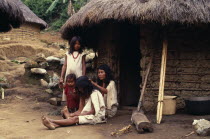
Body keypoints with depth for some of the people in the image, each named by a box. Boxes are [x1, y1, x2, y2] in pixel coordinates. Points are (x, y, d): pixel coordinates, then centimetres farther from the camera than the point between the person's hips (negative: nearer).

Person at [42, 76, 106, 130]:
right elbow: (87, 109, 10)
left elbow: (93, 111, -16)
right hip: (90, 114, 8)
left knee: (75, 118, -28)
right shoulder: (88, 93, 19)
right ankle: (54, 125, -45)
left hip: (97, 116, -8)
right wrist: (79, 113, -7)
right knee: (74, 117, -20)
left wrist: (80, 114, -15)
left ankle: (52, 121, -43)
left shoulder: (94, 93, -10)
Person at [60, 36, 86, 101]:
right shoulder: (68, 54, 11)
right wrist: (61, 77, 5)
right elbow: (64, 66, 10)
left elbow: (83, 66, 5)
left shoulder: (82, 54, 8)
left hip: (78, 76, -1)